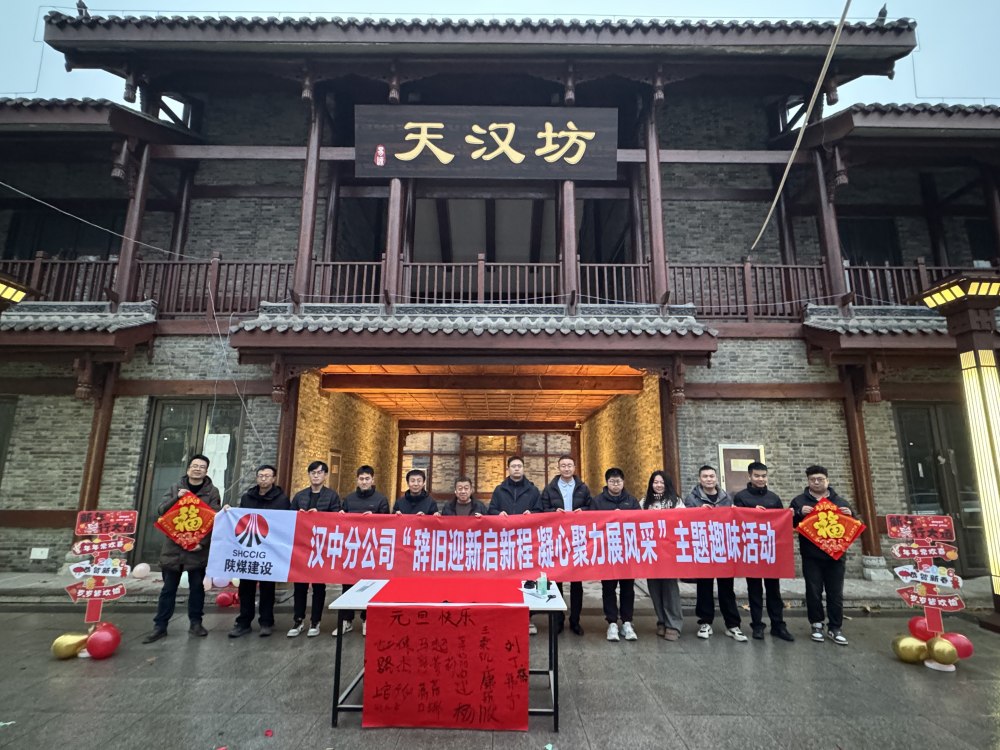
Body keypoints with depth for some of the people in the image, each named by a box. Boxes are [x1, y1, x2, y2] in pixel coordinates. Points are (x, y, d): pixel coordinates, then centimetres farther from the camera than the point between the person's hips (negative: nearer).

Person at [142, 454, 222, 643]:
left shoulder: (212, 492, -2)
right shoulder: (175, 488, 6)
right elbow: (161, 510, -2)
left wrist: (202, 542, -16)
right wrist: (176, 498, -19)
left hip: (198, 548, -1)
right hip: (173, 546, 1)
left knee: (197, 587, 8)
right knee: (168, 589, 8)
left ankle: (195, 623, 20)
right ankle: (160, 626, 18)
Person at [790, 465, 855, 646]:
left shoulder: (840, 501, 10)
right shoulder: (799, 501, 4)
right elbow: (789, 523, -2)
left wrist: (850, 515, -7)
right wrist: (800, 513, -19)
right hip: (811, 557, -1)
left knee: (835, 594, 6)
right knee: (814, 592, 4)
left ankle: (835, 629, 16)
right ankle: (817, 625, 17)